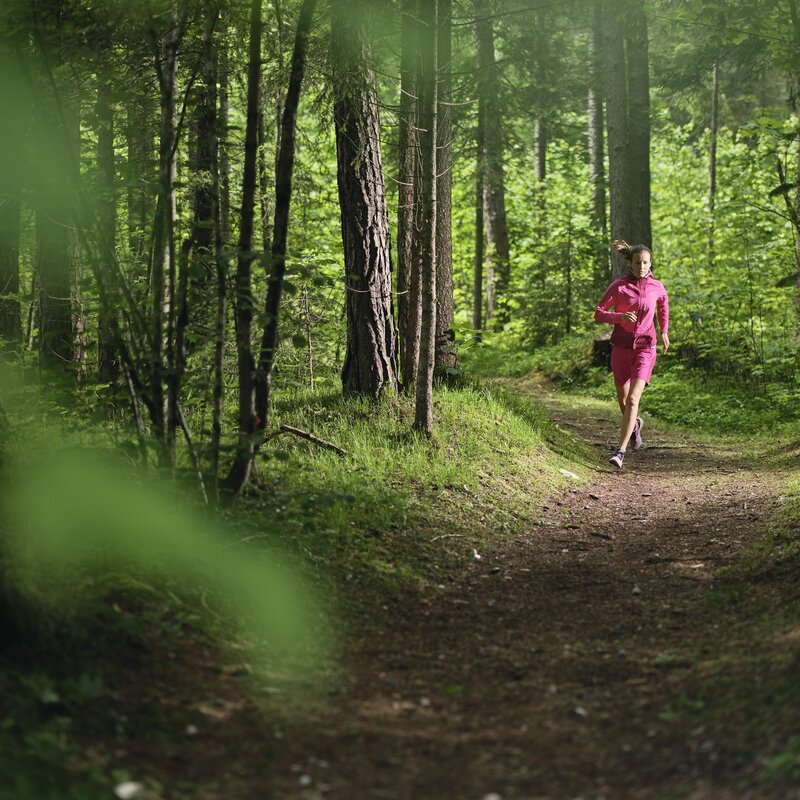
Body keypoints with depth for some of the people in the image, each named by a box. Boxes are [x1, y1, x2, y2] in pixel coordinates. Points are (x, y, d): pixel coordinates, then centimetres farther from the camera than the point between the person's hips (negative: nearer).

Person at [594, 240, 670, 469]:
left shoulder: (656, 286, 0)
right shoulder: (618, 286, -7)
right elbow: (599, 314, -5)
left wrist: (664, 331, 20)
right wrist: (621, 317, -23)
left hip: (645, 348, -1)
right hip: (622, 346, 1)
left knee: (632, 399, -18)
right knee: (623, 398, 16)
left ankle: (620, 452, -19)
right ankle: (635, 424, 51)